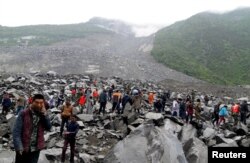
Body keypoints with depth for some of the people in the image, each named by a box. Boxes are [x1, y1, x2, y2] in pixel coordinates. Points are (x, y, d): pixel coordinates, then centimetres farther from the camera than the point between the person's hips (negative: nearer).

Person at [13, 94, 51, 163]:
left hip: (36, 149, 3)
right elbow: (16, 131, -12)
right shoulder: (23, 114, -10)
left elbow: (48, 128, -6)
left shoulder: (42, 114, 3)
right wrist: (19, 147, -20)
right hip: (23, 149, -3)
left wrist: (44, 114, -16)